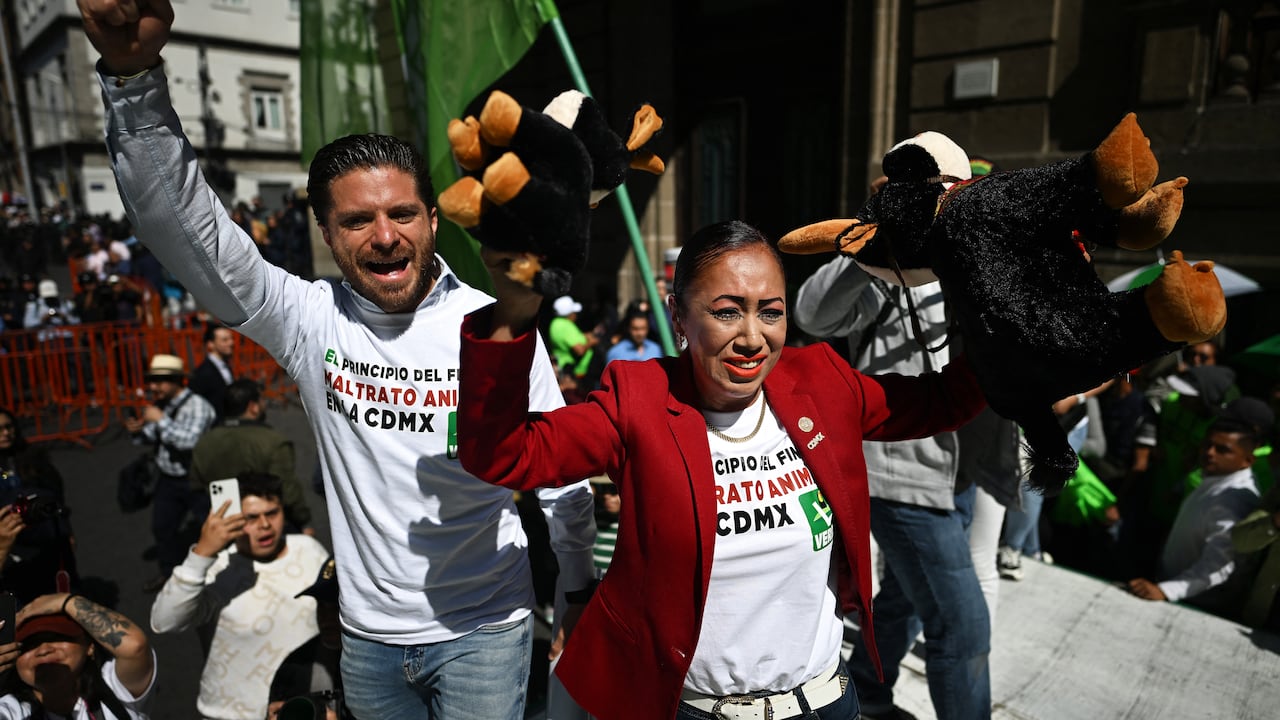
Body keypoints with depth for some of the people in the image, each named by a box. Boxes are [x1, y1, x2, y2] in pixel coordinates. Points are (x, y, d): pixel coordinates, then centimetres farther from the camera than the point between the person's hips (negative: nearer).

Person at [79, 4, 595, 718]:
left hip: (484, 632, -3)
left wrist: (580, 595, 2)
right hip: (368, 637, 3)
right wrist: (135, 73, -32)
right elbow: (187, 230, -19)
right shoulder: (310, 320, -8)